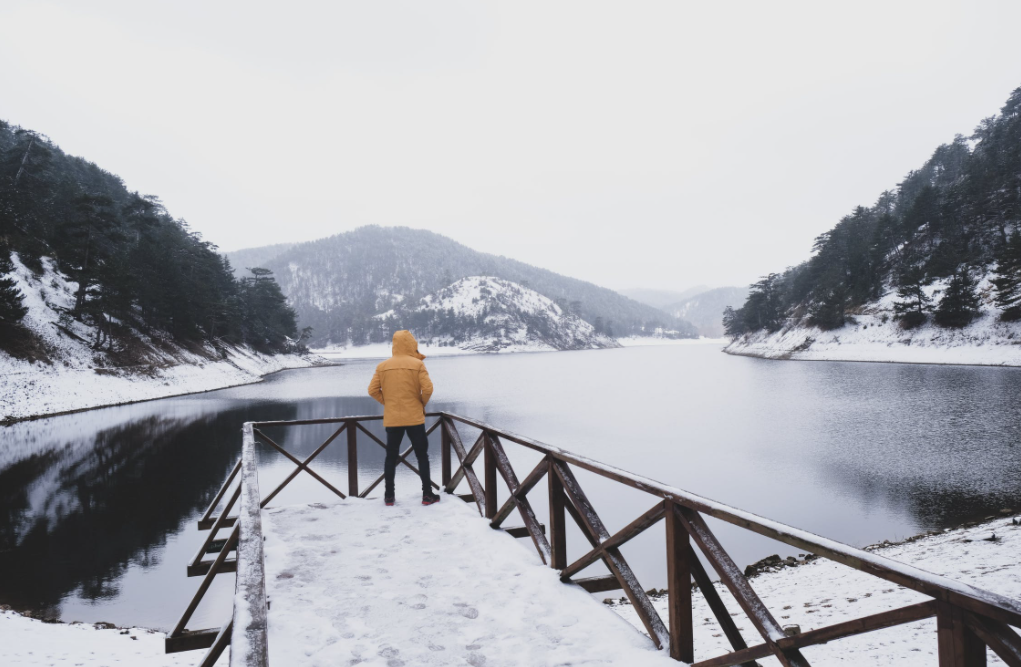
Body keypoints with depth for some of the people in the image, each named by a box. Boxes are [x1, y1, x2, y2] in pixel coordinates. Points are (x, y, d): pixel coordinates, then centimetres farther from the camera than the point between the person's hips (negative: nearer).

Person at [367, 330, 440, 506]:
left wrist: (387, 402, 11)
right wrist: (423, 403, 4)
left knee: (391, 456, 12)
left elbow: (373, 390, -1)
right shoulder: (417, 364, -7)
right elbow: (427, 388, -14)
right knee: (422, 455, 7)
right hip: (414, 418, -3)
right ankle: (427, 494, 8)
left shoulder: (382, 366, 2)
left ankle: (389, 496, 15)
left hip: (391, 419, 3)